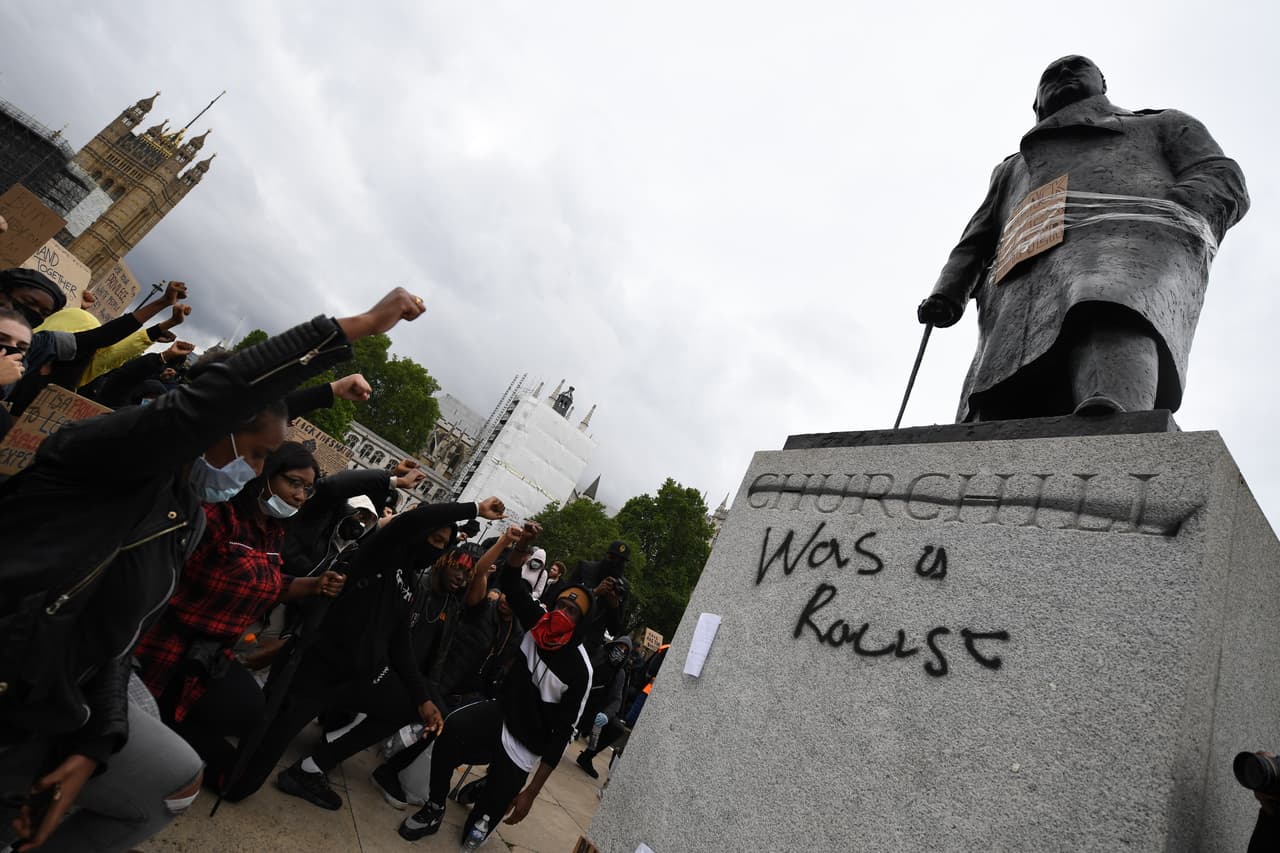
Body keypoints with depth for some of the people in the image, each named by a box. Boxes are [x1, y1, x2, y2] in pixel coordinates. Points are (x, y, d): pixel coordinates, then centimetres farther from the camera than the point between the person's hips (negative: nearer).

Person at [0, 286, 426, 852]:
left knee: (177, 780, 16)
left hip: (59, 701, 9)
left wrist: (94, 745, -5)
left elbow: (121, 636, 8)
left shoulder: (189, 518, 8)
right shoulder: (109, 454, -17)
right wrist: (359, 325, -35)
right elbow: (222, 395, -37)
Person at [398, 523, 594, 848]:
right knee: (451, 730, -30)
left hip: (524, 746, -3)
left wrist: (532, 792, -16)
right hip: (500, 712, 3)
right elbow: (511, 584, -17)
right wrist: (522, 545, -36)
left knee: (475, 832, 2)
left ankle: (483, 817, 40)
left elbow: (562, 733, -17)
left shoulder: (579, 671, -22)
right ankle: (434, 810, -4)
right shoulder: (539, 622, -11)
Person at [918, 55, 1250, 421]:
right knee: (1005, 410, -28)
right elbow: (973, 247, 29)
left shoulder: (1163, 124, 38)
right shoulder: (1012, 169, 43)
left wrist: (1165, 217, -5)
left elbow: (1224, 181, 20)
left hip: (1132, 238, -2)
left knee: (1111, 321, -40)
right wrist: (947, 294, 6)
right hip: (1028, 274, 2)